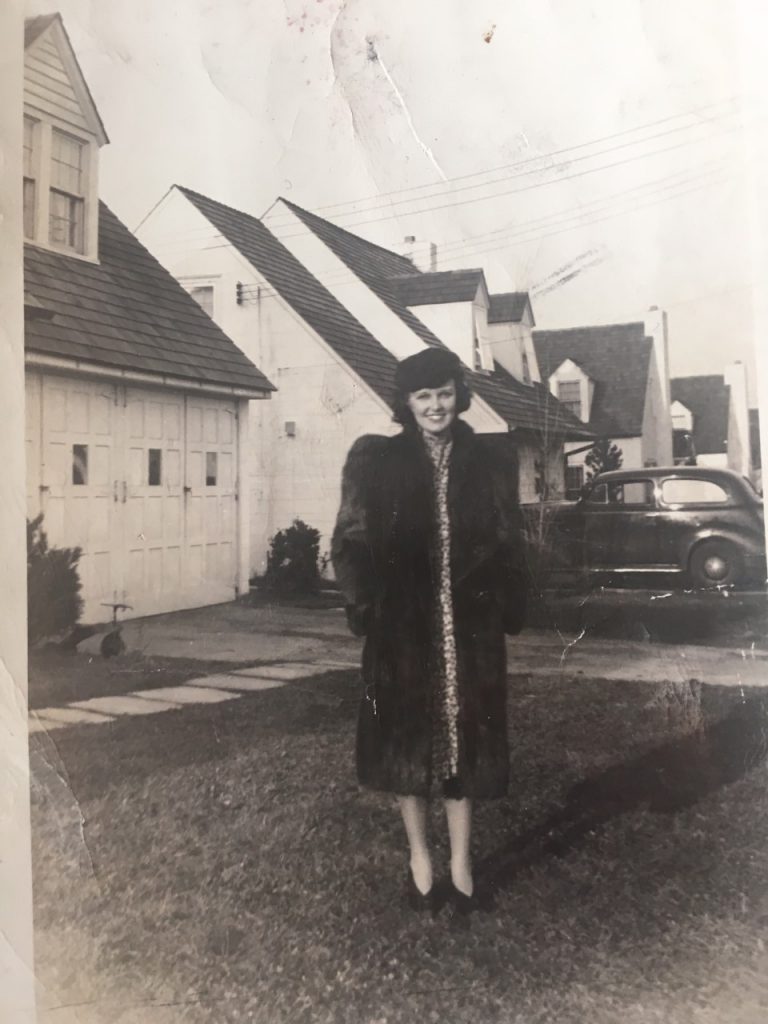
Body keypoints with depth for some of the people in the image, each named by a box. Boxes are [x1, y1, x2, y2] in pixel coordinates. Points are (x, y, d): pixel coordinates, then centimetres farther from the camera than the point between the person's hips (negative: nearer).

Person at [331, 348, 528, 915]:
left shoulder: (488, 461, 5)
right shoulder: (375, 461, 0)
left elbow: (507, 545, 6)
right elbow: (352, 542, -1)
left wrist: (507, 608, -4)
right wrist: (368, 605, -11)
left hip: (470, 624, 1)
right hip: (403, 625, -1)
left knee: (466, 734, 7)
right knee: (409, 735, 8)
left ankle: (461, 859, 24)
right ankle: (420, 856, 27)